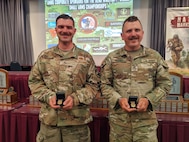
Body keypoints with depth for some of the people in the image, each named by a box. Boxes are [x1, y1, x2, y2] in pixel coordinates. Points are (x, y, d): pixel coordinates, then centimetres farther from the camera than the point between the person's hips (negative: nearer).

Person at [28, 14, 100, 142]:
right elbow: (34, 81, 8)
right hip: (49, 118, 2)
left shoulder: (86, 58, 1)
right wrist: (48, 96, -9)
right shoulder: (44, 56, 5)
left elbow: (94, 84, 0)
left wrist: (76, 98, -14)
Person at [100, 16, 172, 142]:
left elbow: (165, 84, 5)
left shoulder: (155, 57, 4)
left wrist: (149, 99, -10)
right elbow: (105, 85, 3)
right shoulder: (112, 58, 3)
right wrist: (118, 99, -12)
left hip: (146, 119, 0)